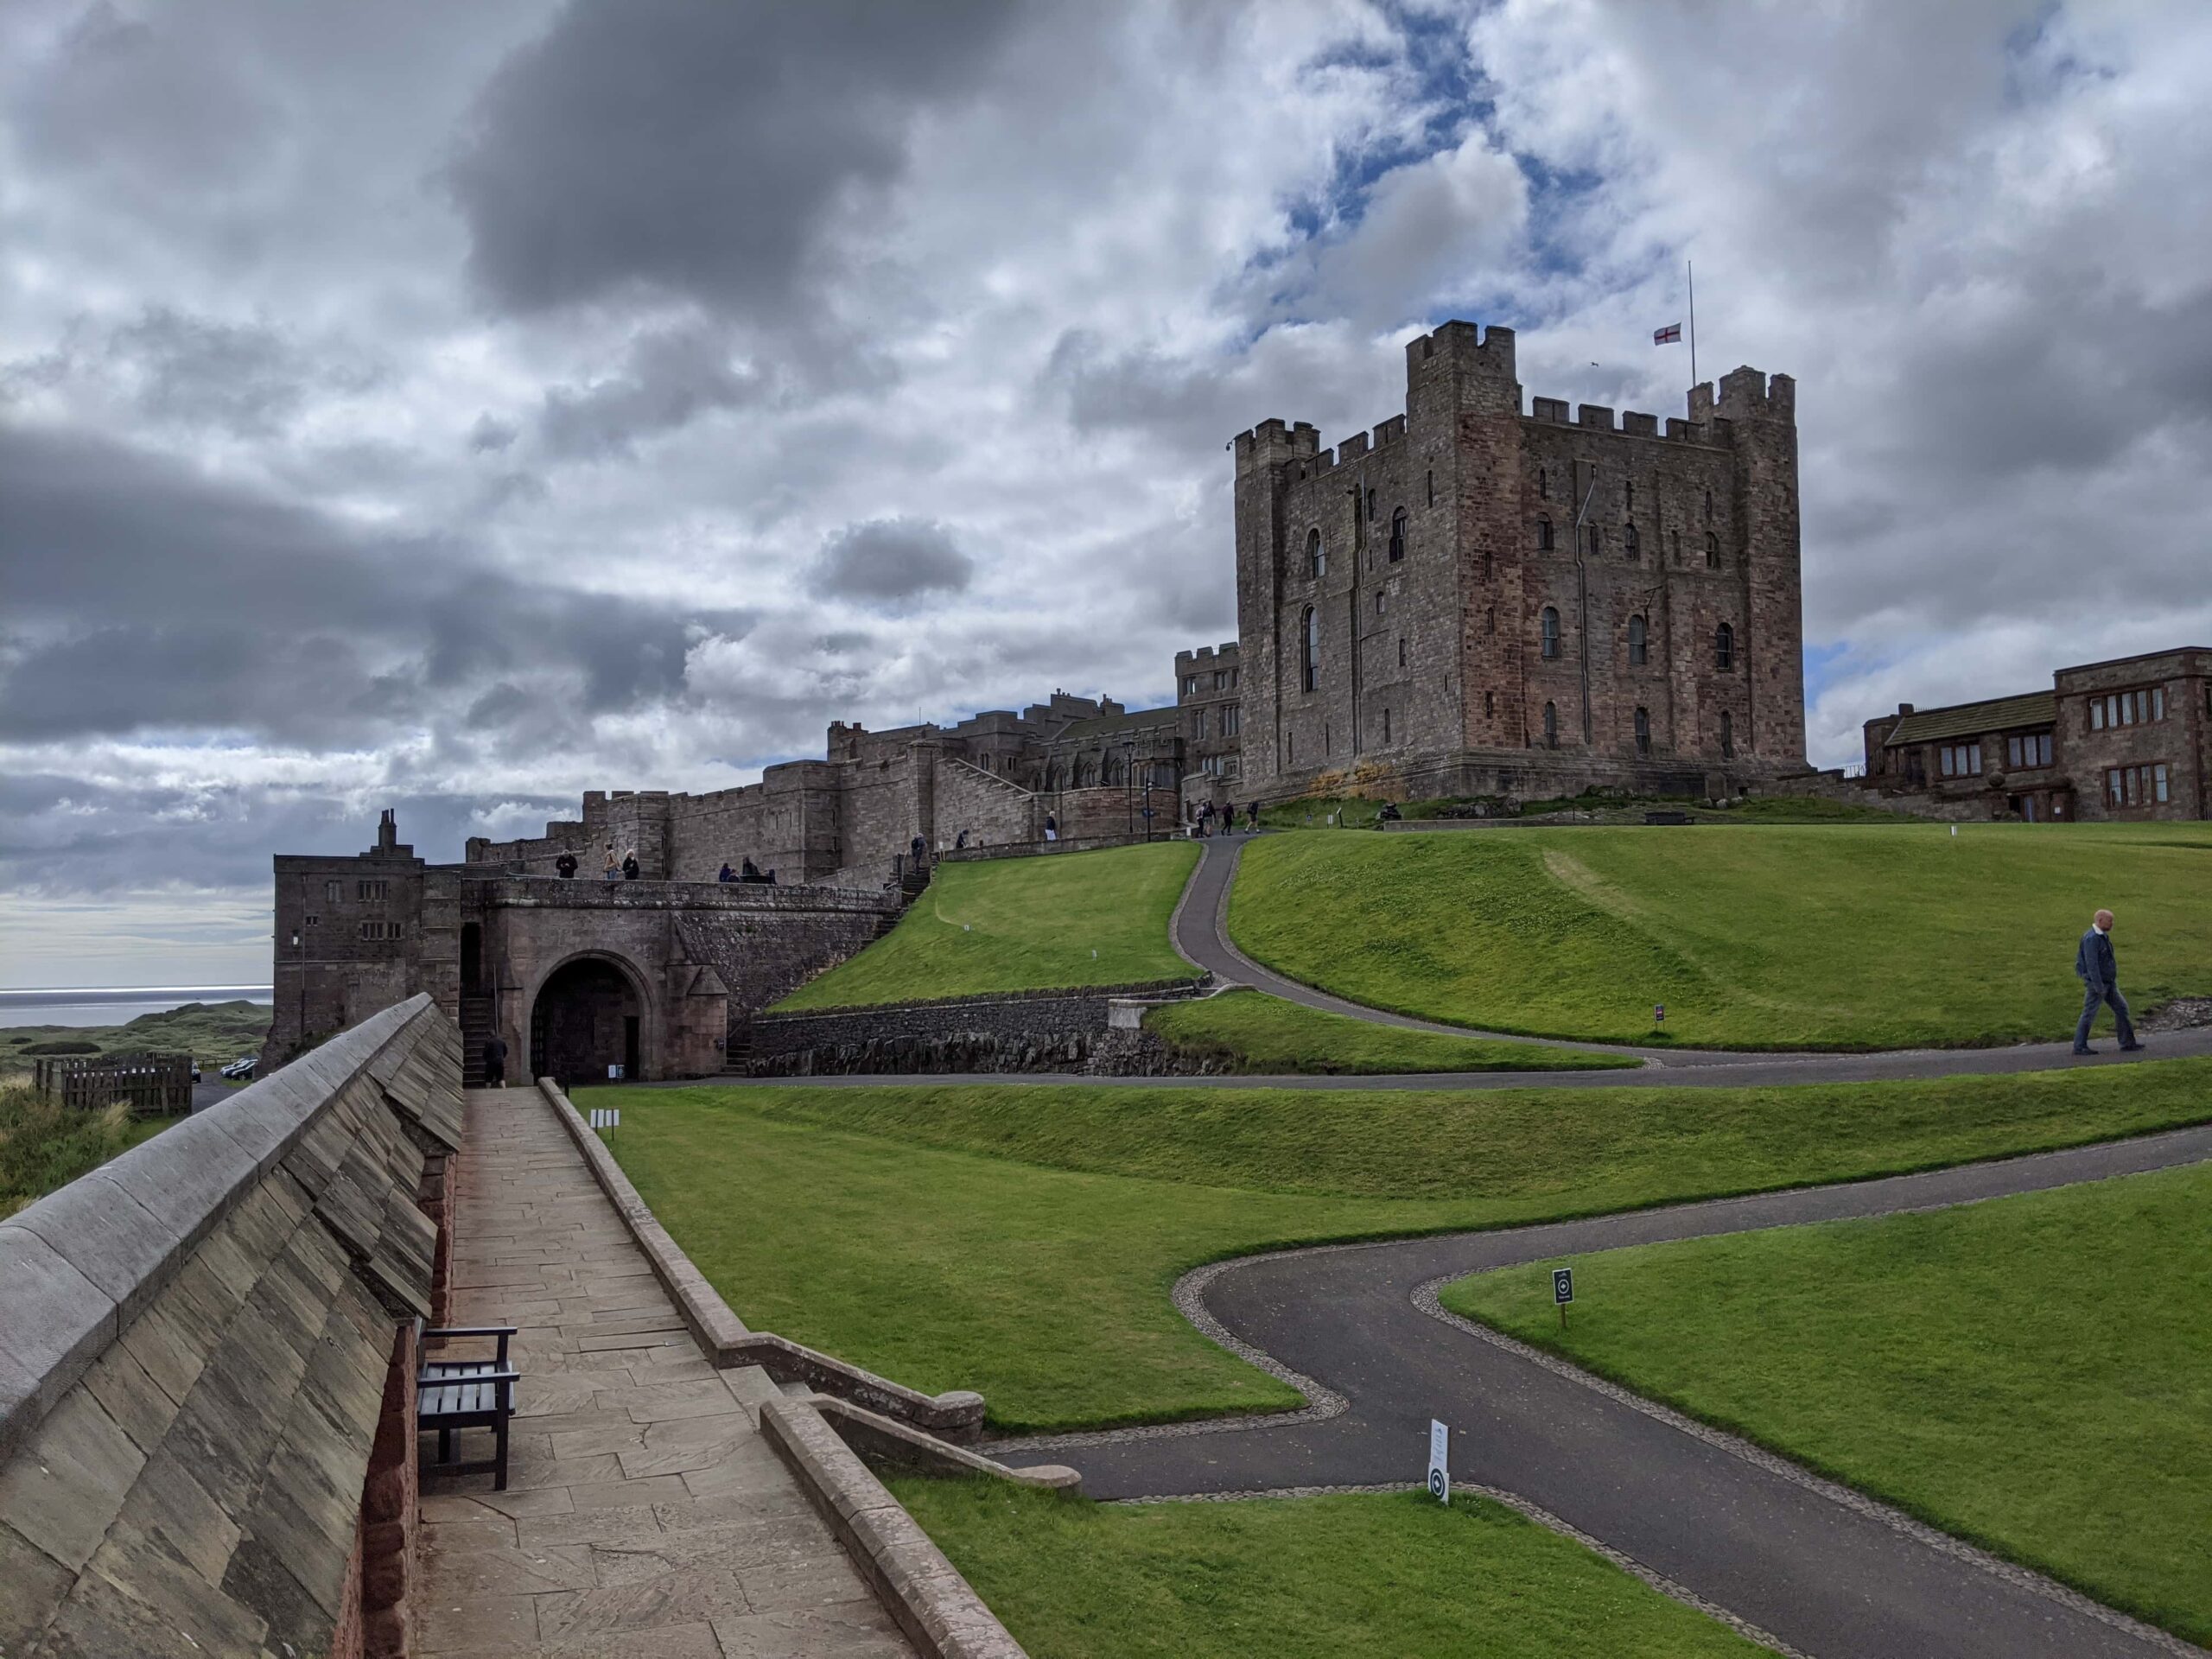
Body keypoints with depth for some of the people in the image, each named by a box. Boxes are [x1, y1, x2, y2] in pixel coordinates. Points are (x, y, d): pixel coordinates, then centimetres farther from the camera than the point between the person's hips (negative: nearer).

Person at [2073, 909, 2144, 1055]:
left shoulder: (2103, 936, 10)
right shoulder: (2091, 939, -21)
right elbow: (2091, 964, -25)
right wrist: (2098, 987, -25)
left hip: (2109, 982, 9)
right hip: (2096, 982, -9)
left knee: (2121, 1008, 7)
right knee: (2089, 1014, -2)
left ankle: (2127, 1043, 12)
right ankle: (2079, 1047, 6)